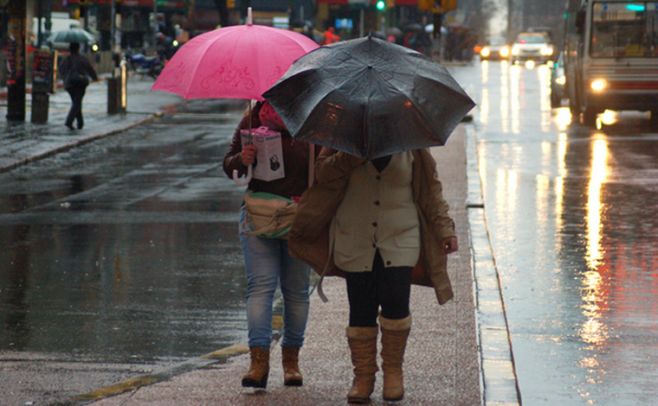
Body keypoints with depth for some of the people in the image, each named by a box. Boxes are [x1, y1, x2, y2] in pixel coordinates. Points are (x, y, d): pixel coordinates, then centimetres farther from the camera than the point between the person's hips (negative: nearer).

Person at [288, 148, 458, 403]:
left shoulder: (410, 144, 4)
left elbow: (430, 189, 9)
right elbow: (323, 173, -5)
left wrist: (444, 229, 4)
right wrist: (352, 156, -19)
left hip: (399, 240, -1)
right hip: (355, 243, 1)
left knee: (395, 303, -14)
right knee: (361, 311, 0)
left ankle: (393, 371, 6)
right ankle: (363, 377, 12)